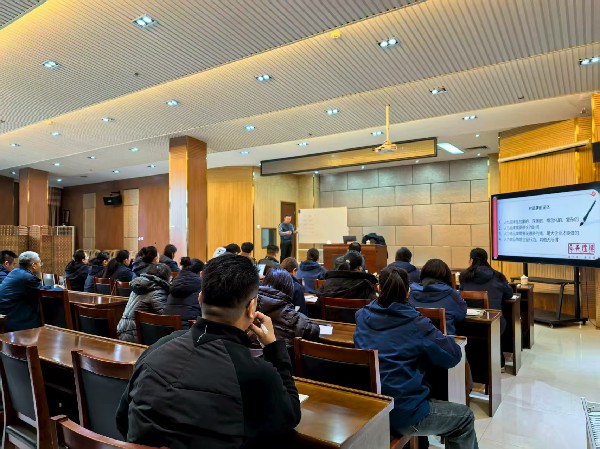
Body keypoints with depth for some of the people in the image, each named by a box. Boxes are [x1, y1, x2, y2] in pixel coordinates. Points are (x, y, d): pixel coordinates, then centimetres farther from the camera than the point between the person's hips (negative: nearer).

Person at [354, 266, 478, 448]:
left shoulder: (362, 316, -3)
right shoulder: (416, 324, -16)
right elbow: (453, 356, -7)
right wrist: (434, 335, 9)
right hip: (403, 414, -6)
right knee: (465, 416, 19)